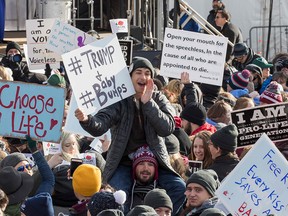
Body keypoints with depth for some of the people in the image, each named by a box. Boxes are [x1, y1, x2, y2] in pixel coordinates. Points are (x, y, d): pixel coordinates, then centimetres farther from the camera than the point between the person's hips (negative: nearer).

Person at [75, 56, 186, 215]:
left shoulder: (158, 99, 6)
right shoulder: (118, 100, -2)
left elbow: (167, 128, -10)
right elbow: (99, 127, -15)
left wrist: (147, 102, -17)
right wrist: (86, 120, -39)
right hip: (123, 162, -2)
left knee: (179, 187, -19)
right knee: (119, 193, -31)